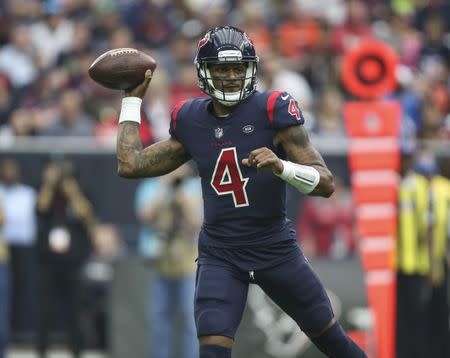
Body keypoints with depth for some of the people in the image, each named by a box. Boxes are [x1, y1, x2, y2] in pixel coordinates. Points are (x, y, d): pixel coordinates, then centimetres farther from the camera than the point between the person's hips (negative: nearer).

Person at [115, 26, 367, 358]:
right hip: (220, 254, 2)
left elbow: (326, 183, -14)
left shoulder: (272, 110, -12)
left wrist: (280, 166, -34)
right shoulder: (191, 121, 0)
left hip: (277, 248, -2)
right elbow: (130, 164, 5)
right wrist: (132, 99, 9)